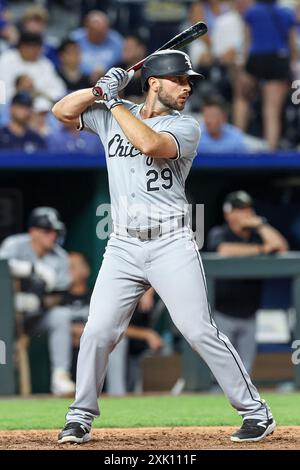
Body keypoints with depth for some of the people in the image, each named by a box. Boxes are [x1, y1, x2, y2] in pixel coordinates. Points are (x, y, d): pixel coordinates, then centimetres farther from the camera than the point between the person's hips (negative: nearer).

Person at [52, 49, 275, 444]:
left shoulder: (186, 127, -3)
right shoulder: (111, 114, 10)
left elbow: (150, 144, -21)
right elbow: (62, 111, 12)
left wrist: (114, 101, -12)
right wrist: (102, 89, -2)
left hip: (172, 247, -3)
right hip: (123, 248, 3)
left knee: (200, 331, -9)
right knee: (97, 332, -4)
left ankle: (256, 412, -2)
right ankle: (81, 418, 12)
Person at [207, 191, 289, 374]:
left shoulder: (257, 233, 10)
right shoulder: (219, 233, -4)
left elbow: (281, 247, -5)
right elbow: (224, 250, -27)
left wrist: (259, 224, -7)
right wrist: (261, 249, -20)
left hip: (249, 315, 5)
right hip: (223, 315, -4)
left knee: (245, 371, 6)